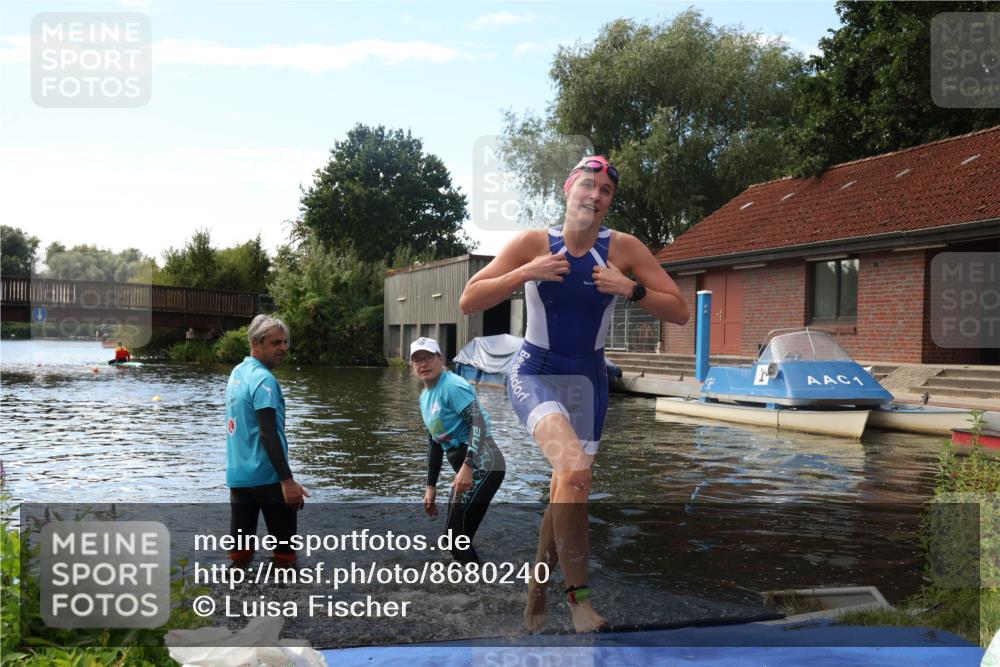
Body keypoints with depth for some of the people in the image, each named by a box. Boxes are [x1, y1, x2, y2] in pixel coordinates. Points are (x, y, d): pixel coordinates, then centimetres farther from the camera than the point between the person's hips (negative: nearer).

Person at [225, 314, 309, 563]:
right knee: (285, 549, 2)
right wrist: (288, 480, -24)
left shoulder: (238, 372, 11)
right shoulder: (264, 379, -16)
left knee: (239, 547, 10)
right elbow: (268, 434, -23)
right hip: (266, 476, -8)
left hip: (237, 475, 8)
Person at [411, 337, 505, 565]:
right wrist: (431, 486, 21)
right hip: (467, 470, 10)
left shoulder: (452, 385, -13)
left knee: (457, 536, -11)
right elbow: (435, 442, 22)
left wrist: (467, 467, -33)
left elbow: (479, 422, -24)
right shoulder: (425, 397, 16)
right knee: (455, 538, 13)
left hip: (482, 467, -10)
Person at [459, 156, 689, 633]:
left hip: (588, 380, 3)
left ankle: (537, 593, 32)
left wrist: (630, 289, -18)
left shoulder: (623, 248, -3)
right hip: (533, 374, -3)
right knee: (575, 470, -28)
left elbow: (679, 312, -2)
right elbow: (468, 302, -9)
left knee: (567, 491, 9)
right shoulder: (534, 243, -7)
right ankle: (578, 594, -17)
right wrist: (527, 273, -21)